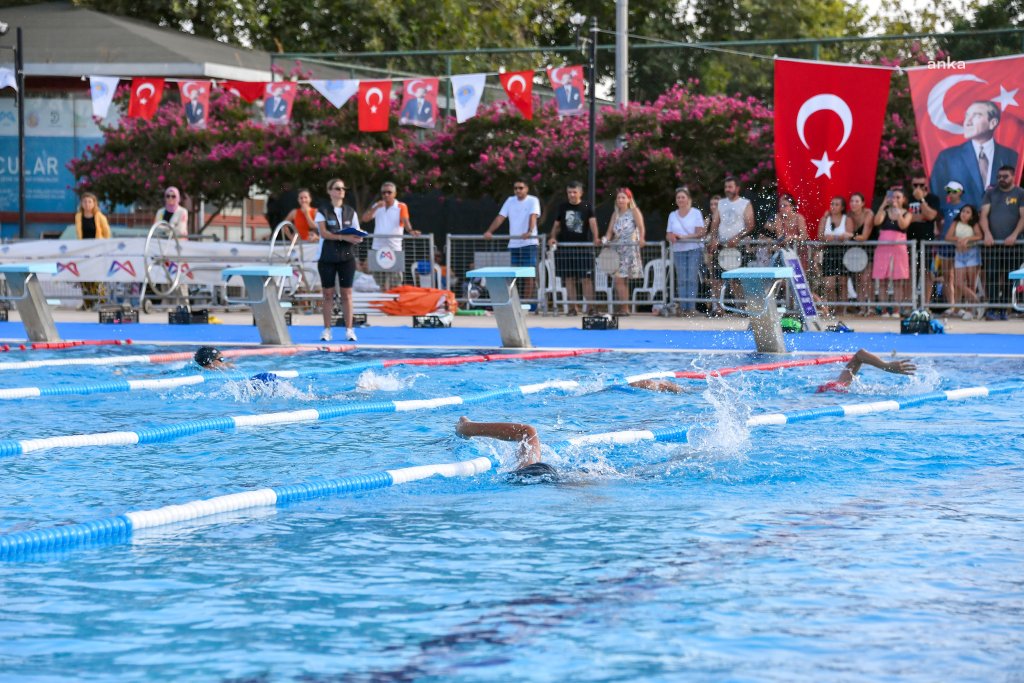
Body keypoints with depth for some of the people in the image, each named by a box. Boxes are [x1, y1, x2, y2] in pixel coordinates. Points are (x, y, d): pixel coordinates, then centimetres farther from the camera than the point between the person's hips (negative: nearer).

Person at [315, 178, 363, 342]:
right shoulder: (323, 211, 0)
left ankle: (349, 330, 3)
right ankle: (326, 330, 5)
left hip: (346, 256, 2)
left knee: (347, 293, 1)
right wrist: (343, 237, -23)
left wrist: (357, 238, -14)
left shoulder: (350, 212, 10)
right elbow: (324, 233, -12)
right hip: (327, 256, -2)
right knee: (328, 294, 1)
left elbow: (357, 234, 10)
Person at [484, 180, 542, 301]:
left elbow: (533, 217, -18)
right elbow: (500, 217, 6)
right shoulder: (510, 201, 12)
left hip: (529, 243, -4)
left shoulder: (533, 201, -2)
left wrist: (529, 232, -36)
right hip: (513, 244, 4)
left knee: (528, 275, -4)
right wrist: (489, 231, -8)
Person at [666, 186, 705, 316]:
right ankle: (683, 307, -1)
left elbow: (700, 232, -6)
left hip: (694, 248, -3)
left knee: (692, 279, -8)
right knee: (681, 280, -1)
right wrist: (671, 237, -14)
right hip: (678, 250, 3)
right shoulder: (673, 215, 14)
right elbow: (668, 234, 11)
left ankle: (691, 307, -8)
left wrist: (683, 237, -16)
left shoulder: (696, 213, 2)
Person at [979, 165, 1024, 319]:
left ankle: (1004, 309, 4)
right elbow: (984, 215, 4)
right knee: (991, 277, -9)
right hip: (993, 243, 1)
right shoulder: (991, 194, 12)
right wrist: (987, 233, -12)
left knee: (1009, 278, 0)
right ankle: (993, 309, -14)